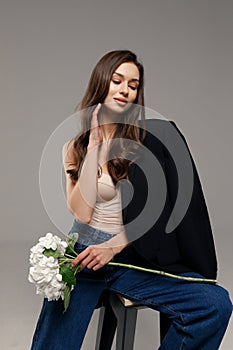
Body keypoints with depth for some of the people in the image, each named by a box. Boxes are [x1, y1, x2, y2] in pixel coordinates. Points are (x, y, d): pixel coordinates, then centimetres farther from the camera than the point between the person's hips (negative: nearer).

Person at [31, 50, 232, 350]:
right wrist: (94, 144, -8)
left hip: (131, 257, 0)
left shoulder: (153, 138, 1)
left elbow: (158, 206, -4)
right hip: (82, 255, 1)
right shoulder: (74, 148, 6)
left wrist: (114, 246, -11)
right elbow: (82, 212, -8)